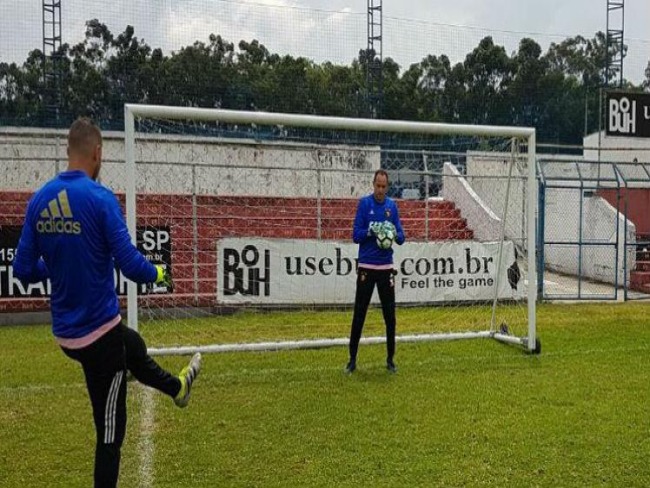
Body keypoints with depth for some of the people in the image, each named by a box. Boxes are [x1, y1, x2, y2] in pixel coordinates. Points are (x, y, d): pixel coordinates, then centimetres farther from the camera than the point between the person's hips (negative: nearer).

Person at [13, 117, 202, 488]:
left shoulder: (38, 200, 0)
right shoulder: (101, 198, -18)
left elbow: (23, 270, 4)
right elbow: (130, 263, -22)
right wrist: (159, 273, 0)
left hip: (65, 332, 7)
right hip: (99, 329, -7)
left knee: (134, 346, 35)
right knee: (110, 429, 7)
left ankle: (177, 387, 59)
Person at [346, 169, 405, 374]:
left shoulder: (392, 205, 6)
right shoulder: (364, 203, -3)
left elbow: (401, 237, 5)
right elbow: (356, 235, -5)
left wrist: (394, 235, -16)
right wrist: (370, 231, -23)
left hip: (386, 267, 3)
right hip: (366, 267, -3)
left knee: (390, 315, 6)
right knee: (359, 315, 1)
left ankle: (390, 359, 17)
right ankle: (352, 359, 10)